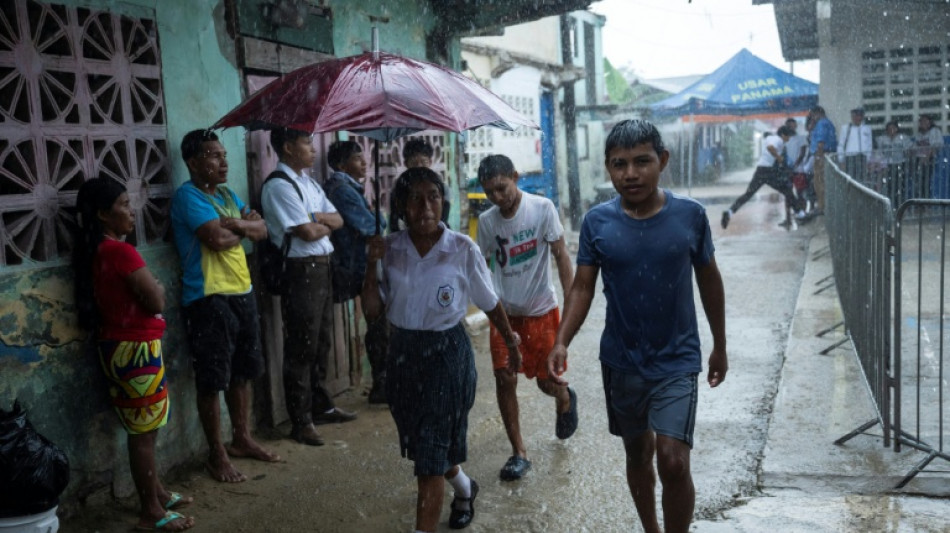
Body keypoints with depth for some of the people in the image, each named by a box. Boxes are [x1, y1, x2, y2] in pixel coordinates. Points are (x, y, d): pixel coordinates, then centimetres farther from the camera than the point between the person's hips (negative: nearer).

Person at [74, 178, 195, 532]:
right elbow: (156, 301, -18)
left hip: (120, 346, 9)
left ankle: (156, 492, 32)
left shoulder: (97, 251, 9)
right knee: (143, 431, 0)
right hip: (135, 348, -9)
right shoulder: (121, 251, -19)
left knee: (143, 428, 19)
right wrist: (157, 288, 0)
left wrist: (148, 287, -1)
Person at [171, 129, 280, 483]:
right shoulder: (188, 196, -11)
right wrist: (244, 227, -4)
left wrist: (237, 224, -13)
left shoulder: (226, 194, 15)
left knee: (242, 373, 17)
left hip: (242, 293, 8)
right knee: (212, 381, 1)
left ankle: (242, 439, 31)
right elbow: (218, 239, -24)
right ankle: (217, 454, 12)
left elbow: (262, 230, 7)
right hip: (208, 300, -8)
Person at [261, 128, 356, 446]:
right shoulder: (279, 186, -13)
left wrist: (319, 218, -8)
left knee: (322, 343, 18)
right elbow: (308, 233, -19)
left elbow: (338, 220, 11)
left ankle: (321, 407, 32)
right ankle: (301, 422, 10)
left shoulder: (308, 183, 15)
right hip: (300, 271, -9)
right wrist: (326, 223, 1)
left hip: (322, 268, 9)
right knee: (301, 349, -1)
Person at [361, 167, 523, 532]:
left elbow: (490, 303, 1)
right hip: (402, 354, 5)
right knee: (421, 446, 23)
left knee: (429, 458, -4)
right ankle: (464, 488, 53)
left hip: (447, 354, -5)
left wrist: (512, 342, 12)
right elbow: (372, 311, -3)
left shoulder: (463, 249, -12)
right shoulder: (390, 249, -3)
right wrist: (372, 263, -15)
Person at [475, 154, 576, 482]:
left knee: (547, 381, 7)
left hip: (540, 310, -2)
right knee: (504, 379, -4)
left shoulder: (542, 208, -12)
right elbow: (483, 266, 7)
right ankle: (519, 454, 10)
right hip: (504, 311, 3)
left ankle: (565, 400, 45)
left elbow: (560, 255, -10)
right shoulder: (486, 221, -3)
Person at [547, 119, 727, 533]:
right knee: (637, 453, 18)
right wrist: (562, 341, -21)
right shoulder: (597, 222, -8)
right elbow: (582, 287, -5)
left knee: (673, 461, -13)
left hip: (676, 360, -2)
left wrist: (720, 346, 10)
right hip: (621, 361, 2)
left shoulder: (690, 215, -9)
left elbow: (709, 279, 3)